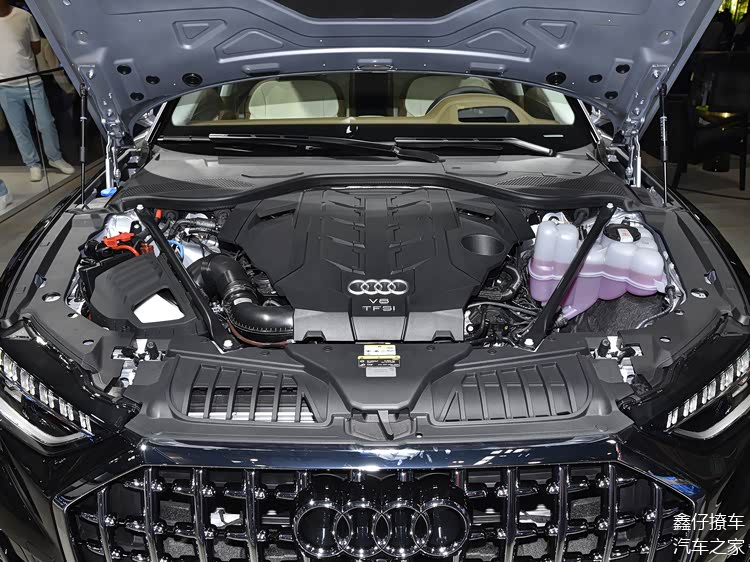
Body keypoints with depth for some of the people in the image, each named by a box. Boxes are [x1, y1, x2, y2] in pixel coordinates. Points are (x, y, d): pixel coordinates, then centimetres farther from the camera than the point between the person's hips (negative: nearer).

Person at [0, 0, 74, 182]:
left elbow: (36, 48, 3)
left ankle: (55, 158, 27)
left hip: (31, 82, -1)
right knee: (19, 129, 9)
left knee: (46, 123, 8)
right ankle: (33, 164, 24)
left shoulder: (24, 16, -7)